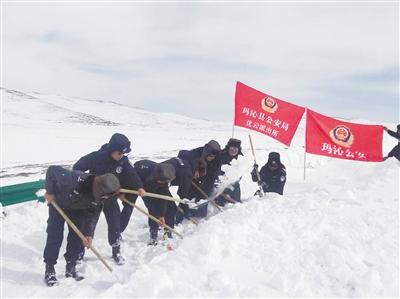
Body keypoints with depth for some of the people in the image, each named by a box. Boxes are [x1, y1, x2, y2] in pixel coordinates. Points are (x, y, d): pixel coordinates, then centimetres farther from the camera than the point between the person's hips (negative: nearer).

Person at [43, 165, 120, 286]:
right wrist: (50, 192, -26)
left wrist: (89, 234, -25)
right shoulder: (75, 179, -46)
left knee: (77, 237, 1)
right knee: (55, 236, -9)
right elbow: (52, 170, -34)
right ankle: (49, 270, 4)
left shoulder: (101, 195, -27)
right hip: (58, 204, -4)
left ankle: (71, 268, 15)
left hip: (77, 209, 4)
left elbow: (93, 214, -16)